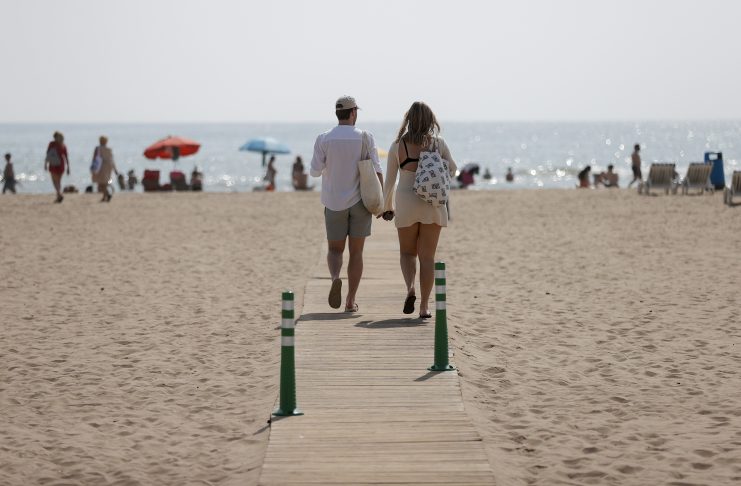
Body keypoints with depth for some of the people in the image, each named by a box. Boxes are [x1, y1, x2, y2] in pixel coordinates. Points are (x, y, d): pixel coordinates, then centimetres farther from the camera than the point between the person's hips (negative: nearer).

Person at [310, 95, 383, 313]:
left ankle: (335, 278, -19)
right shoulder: (365, 137, -5)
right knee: (356, 252, 9)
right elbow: (376, 170, -11)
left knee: (335, 249, 13)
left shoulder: (323, 139, -4)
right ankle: (350, 301, 7)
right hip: (360, 201, 0)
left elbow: (315, 171, -6)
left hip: (334, 203, 0)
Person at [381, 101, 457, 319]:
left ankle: (410, 288, -10)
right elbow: (452, 169, 11)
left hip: (406, 204, 0)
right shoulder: (438, 143, -2)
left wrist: (387, 207, 16)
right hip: (432, 204, 0)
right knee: (427, 256, 6)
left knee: (407, 252, 16)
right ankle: (424, 306, 3)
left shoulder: (398, 145, -2)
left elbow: (389, 181, 3)